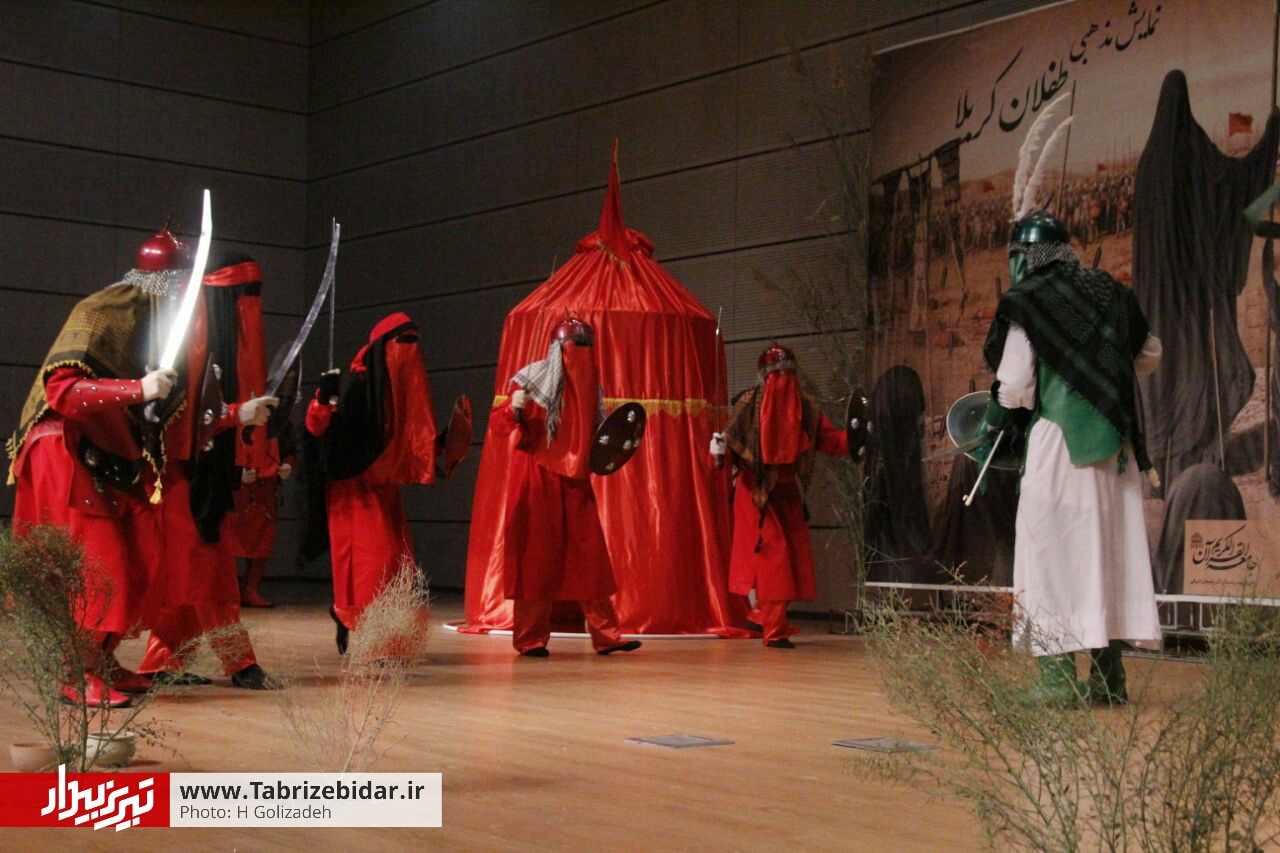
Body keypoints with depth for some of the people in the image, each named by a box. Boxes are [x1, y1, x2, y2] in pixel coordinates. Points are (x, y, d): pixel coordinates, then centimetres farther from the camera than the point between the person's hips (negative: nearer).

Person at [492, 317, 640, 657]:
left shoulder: (588, 386, 11)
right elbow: (499, 424, -7)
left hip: (575, 479, 5)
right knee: (537, 555, -1)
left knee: (589, 555, 2)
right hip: (537, 477, -5)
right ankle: (530, 638, 7)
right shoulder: (533, 379, -3)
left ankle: (605, 634, 4)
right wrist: (514, 409, -26)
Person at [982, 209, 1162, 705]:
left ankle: (1057, 677, -6)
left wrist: (992, 425, 12)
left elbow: (1014, 386, -7)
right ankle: (1109, 676, 13)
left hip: (1059, 441, -6)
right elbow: (1149, 353, 25)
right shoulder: (1111, 292, 12)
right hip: (1115, 443, 6)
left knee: (1053, 551, -3)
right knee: (1111, 550, 9)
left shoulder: (1027, 301, -5)